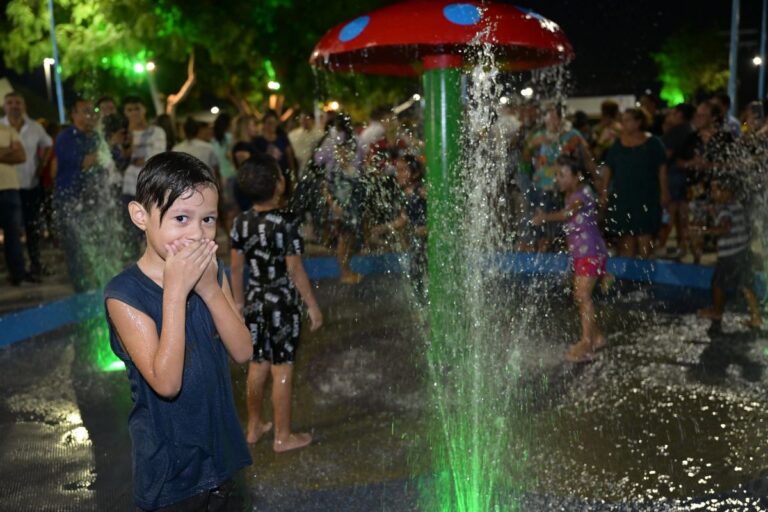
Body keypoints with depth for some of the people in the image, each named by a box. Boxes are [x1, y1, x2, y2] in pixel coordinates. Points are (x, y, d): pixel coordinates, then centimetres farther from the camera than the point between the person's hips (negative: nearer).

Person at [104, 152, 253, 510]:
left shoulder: (211, 273, -4)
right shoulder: (125, 293, -22)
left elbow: (243, 353, -11)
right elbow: (166, 383, -29)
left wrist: (210, 289, -24)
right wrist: (175, 290, -33)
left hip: (220, 445, 6)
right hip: (171, 459, -5)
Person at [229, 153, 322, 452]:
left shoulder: (241, 222, -1)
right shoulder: (285, 223, -18)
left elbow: (236, 268, 5)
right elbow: (295, 270, -16)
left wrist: (239, 302, 17)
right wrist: (312, 306, -8)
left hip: (255, 302, 6)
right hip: (283, 304, -6)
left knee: (257, 366, 17)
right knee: (282, 370, 4)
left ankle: (254, 427, 31)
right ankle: (283, 437, 16)